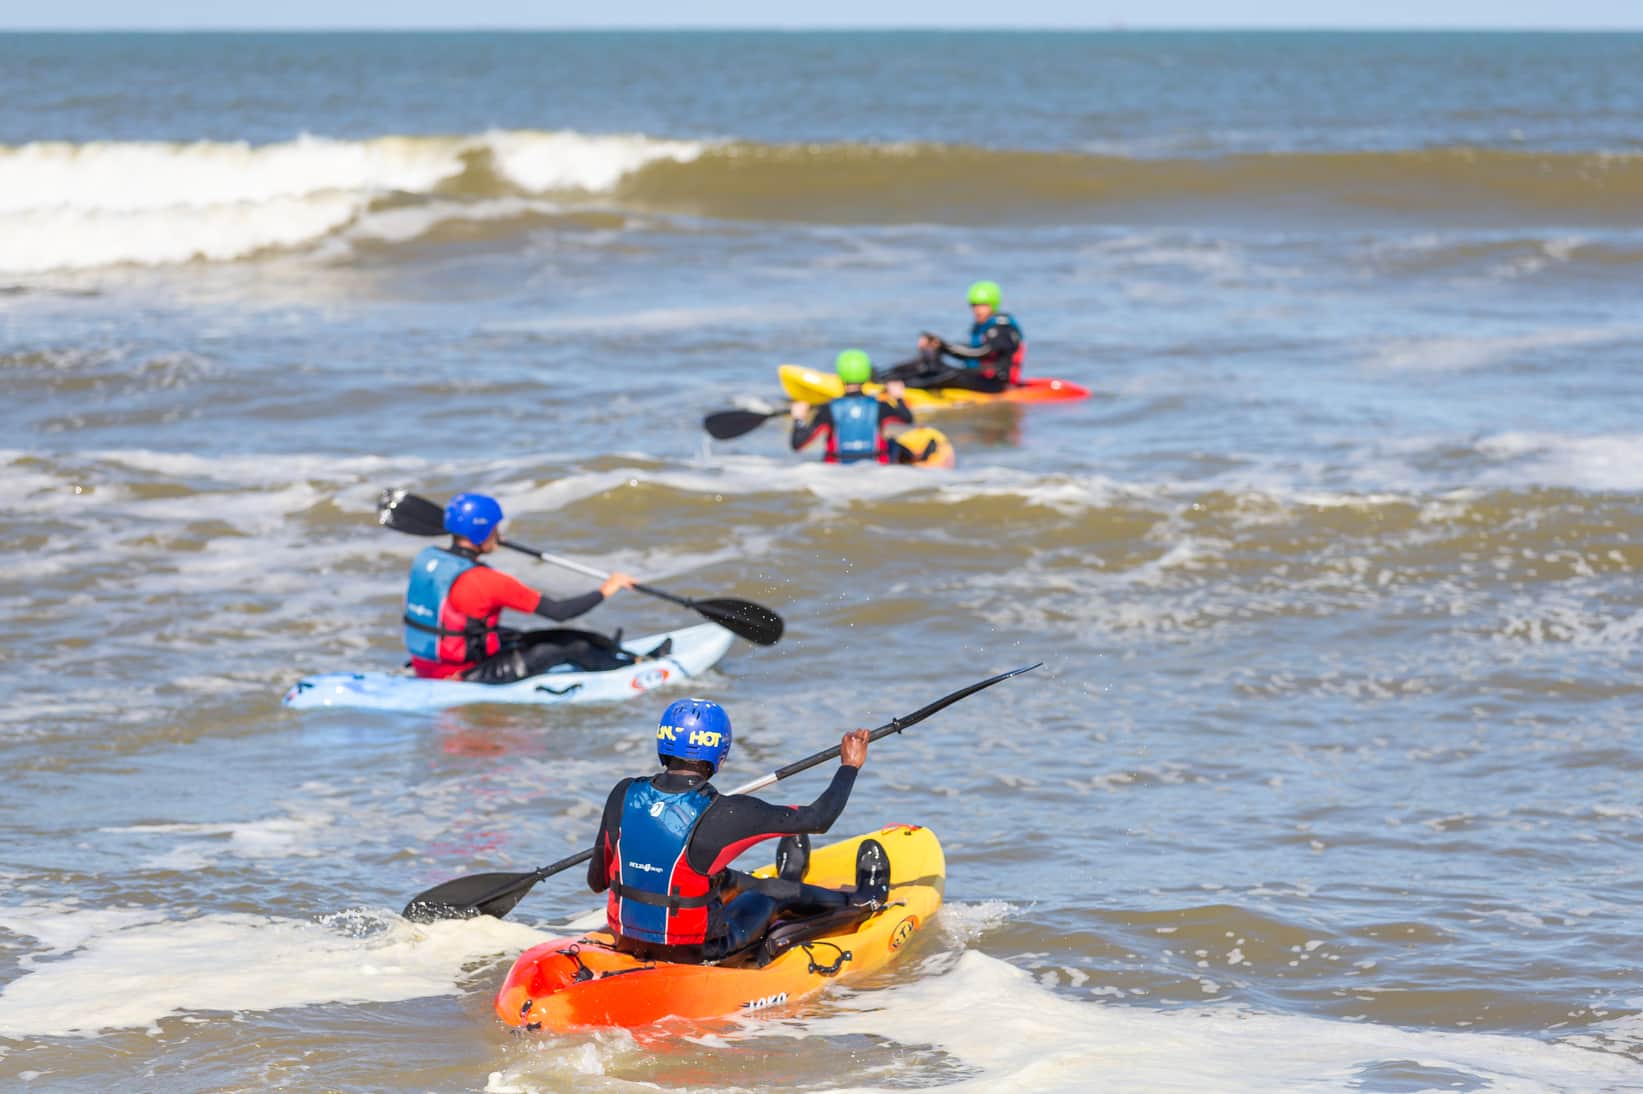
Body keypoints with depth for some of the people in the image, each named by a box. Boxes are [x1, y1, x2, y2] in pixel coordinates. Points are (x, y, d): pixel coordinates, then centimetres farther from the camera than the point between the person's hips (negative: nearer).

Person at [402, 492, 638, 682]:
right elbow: (558, 612, -18)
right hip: (463, 674, -9)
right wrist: (604, 591, -6)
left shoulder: (426, 558, -2)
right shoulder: (485, 581, -23)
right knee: (574, 648, 0)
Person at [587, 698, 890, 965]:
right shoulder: (725, 814, -24)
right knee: (781, 892, 24)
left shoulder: (623, 796, -11)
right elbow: (817, 818, -13)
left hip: (628, 942, 5)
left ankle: (787, 882, 63)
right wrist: (850, 766, 5)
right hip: (698, 952, -5)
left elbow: (596, 881, 1)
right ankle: (862, 900, 52)